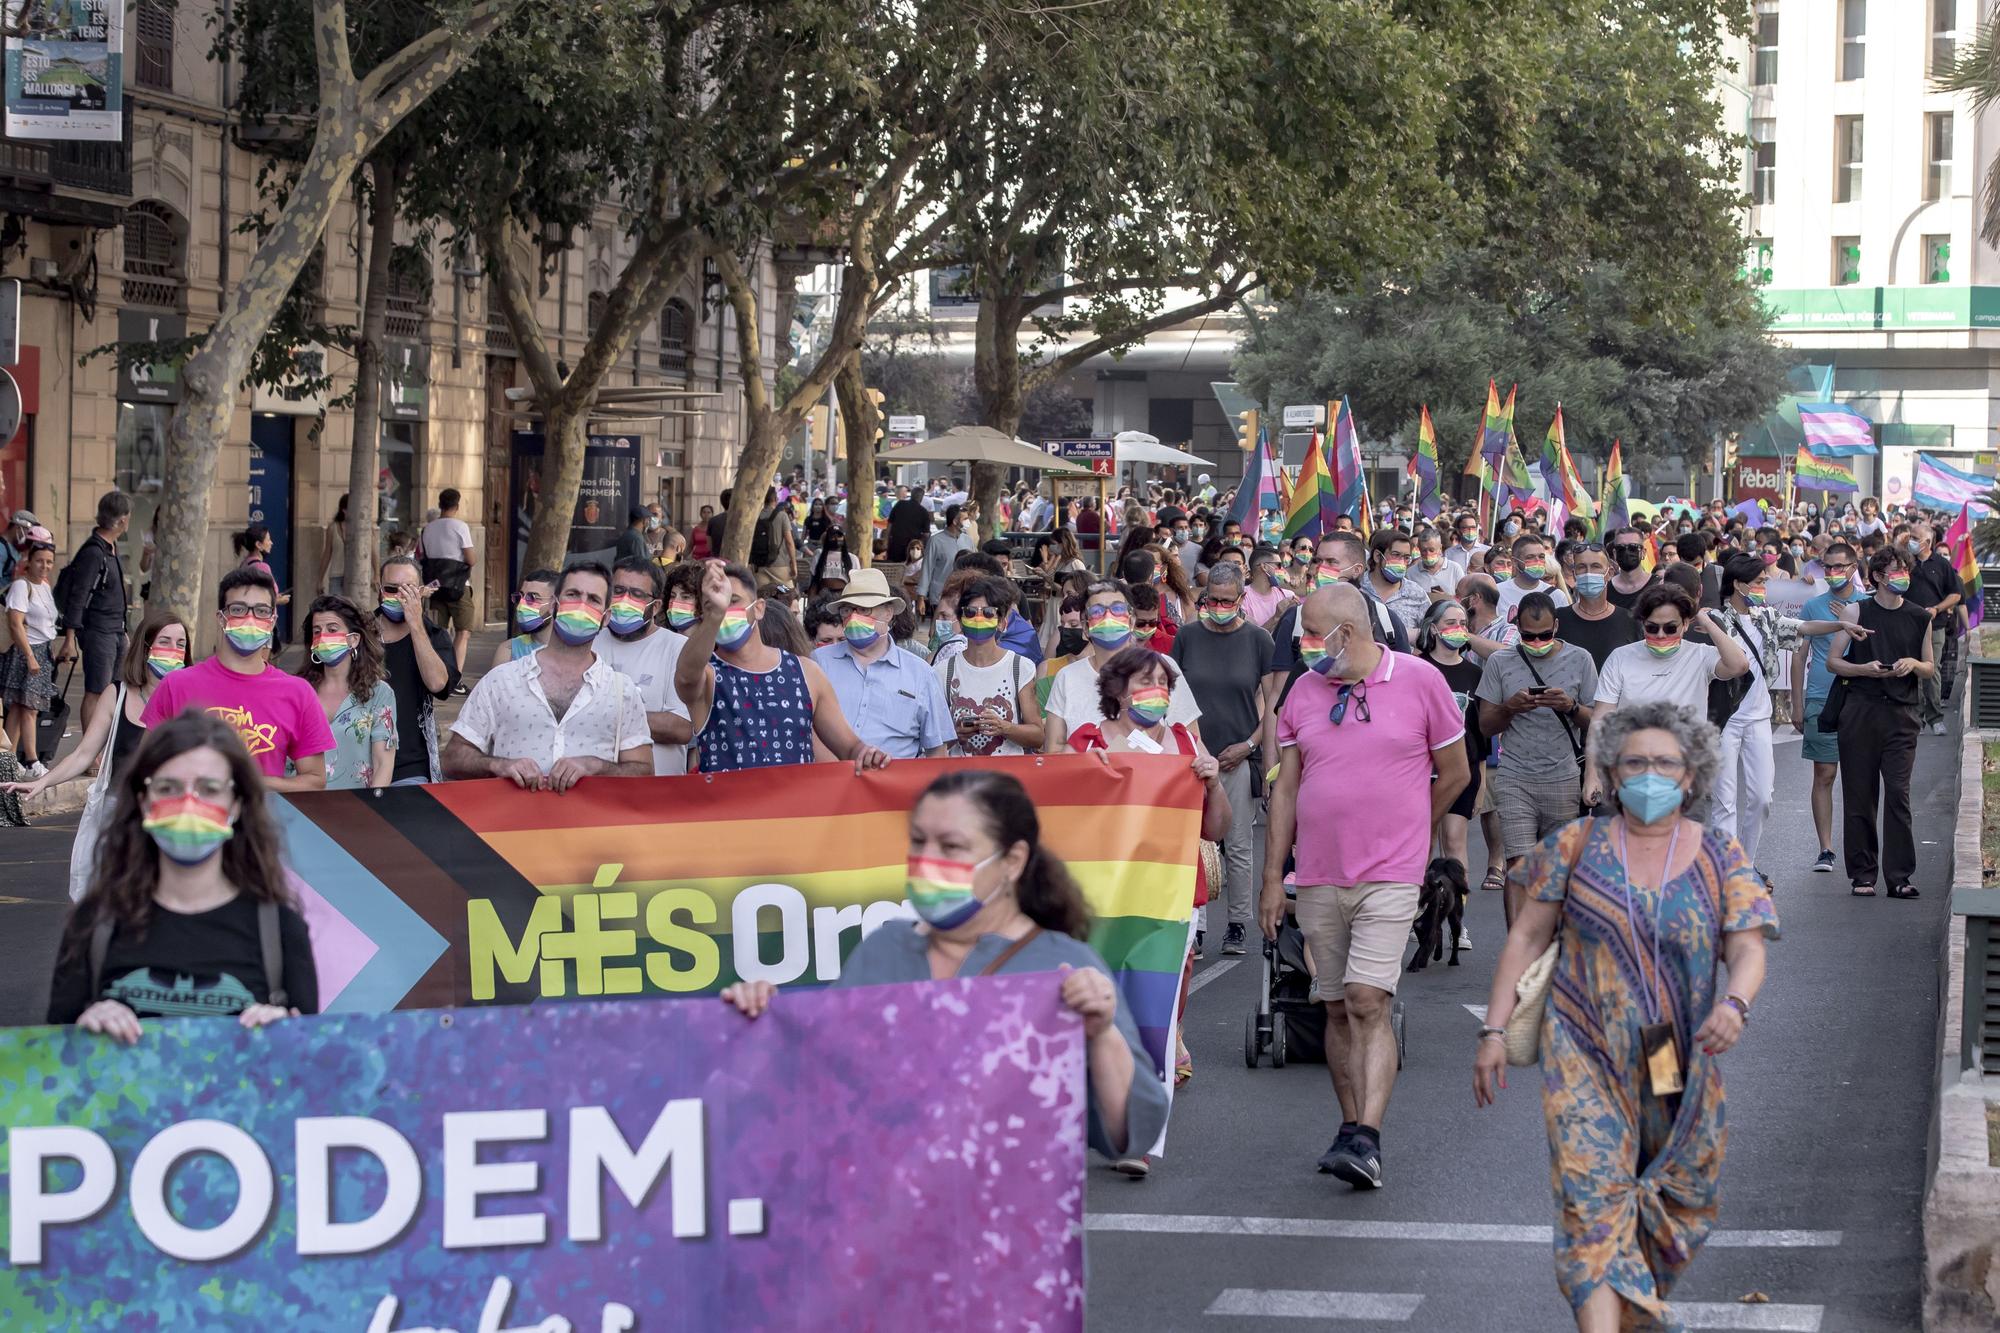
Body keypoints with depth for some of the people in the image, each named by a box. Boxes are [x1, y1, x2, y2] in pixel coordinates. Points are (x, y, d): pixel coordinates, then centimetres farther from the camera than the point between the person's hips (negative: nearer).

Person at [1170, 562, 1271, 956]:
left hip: (1238, 757, -1)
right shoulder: (1188, 636, 6)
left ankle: (1238, 924, 13)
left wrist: (1250, 744, -5)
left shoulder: (1257, 639, 2)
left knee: (1239, 846, 3)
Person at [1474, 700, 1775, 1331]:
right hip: (1586, 1054, -2)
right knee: (1594, 1193, -14)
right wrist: (1495, 1030, -2)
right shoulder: (1576, 846, -1)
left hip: (1682, 1062, 2)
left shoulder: (1720, 858, 1)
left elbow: (1748, 950, -7)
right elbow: (1527, 938, 3)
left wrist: (1734, 1005, -29)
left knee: (1680, 1201, 15)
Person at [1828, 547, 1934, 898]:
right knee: (1859, 795, 1)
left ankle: (1899, 876, -6)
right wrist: (1866, 669, -12)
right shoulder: (1859, 612, 5)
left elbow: (1930, 668, 17)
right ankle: (1863, 874, 9)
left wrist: (1913, 664, -5)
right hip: (1861, 710, -1)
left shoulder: (1920, 618, 11)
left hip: (1901, 714, 1)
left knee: (1898, 793, -8)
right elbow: (1832, 661, 4)